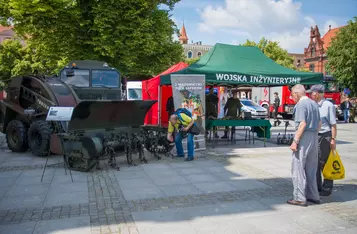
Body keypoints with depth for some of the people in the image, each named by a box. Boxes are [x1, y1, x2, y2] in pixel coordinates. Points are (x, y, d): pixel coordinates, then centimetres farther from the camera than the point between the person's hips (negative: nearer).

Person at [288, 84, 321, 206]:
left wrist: (295, 141, -19)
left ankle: (300, 198, 2)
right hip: (314, 139, 9)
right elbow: (319, 124, 17)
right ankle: (313, 196, 24)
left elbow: (303, 124, -21)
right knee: (311, 169, 16)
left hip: (304, 138, -9)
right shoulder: (314, 104, 14)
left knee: (298, 168, -1)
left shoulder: (300, 104, -12)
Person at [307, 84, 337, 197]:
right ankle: (317, 187, 27)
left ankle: (327, 189, 15)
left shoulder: (328, 105, -11)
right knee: (315, 164, 13)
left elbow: (333, 124, -12)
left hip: (325, 137, -7)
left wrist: (333, 139, -15)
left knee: (325, 164, 2)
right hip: (314, 137, 7)